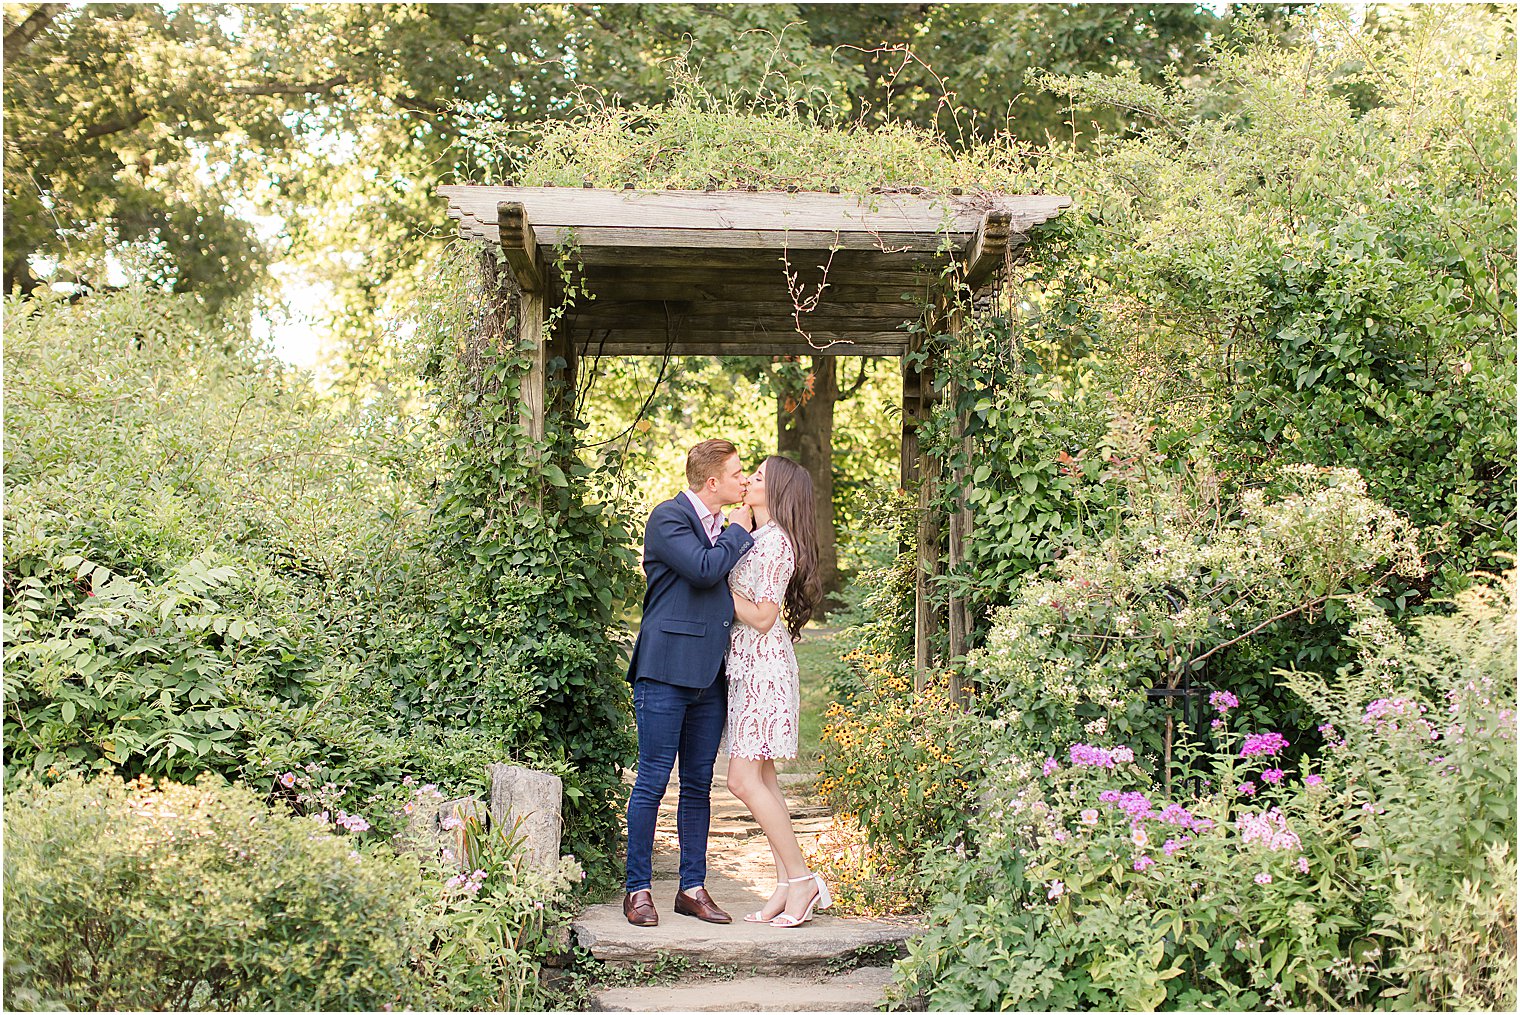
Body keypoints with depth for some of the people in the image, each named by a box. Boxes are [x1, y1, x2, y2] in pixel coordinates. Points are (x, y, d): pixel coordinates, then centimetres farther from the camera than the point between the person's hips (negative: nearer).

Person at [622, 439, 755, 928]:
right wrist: (742, 532, -8)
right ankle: (638, 889, 6)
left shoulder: (724, 528, 16)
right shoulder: (668, 518, -8)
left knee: (698, 785, 10)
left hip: (710, 675, 7)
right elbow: (704, 570, -20)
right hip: (667, 671, -7)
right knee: (652, 781, -3)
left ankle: (692, 888, 17)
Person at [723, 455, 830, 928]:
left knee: (744, 780, -12)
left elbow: (762, 618, -16)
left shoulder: (775, 541, -14)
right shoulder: (756, 537, 16)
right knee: (761, 780, 8)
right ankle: (787, 886, 9)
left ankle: (802, 879, -6)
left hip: (763, 666, -10)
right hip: (747, 665, 10)